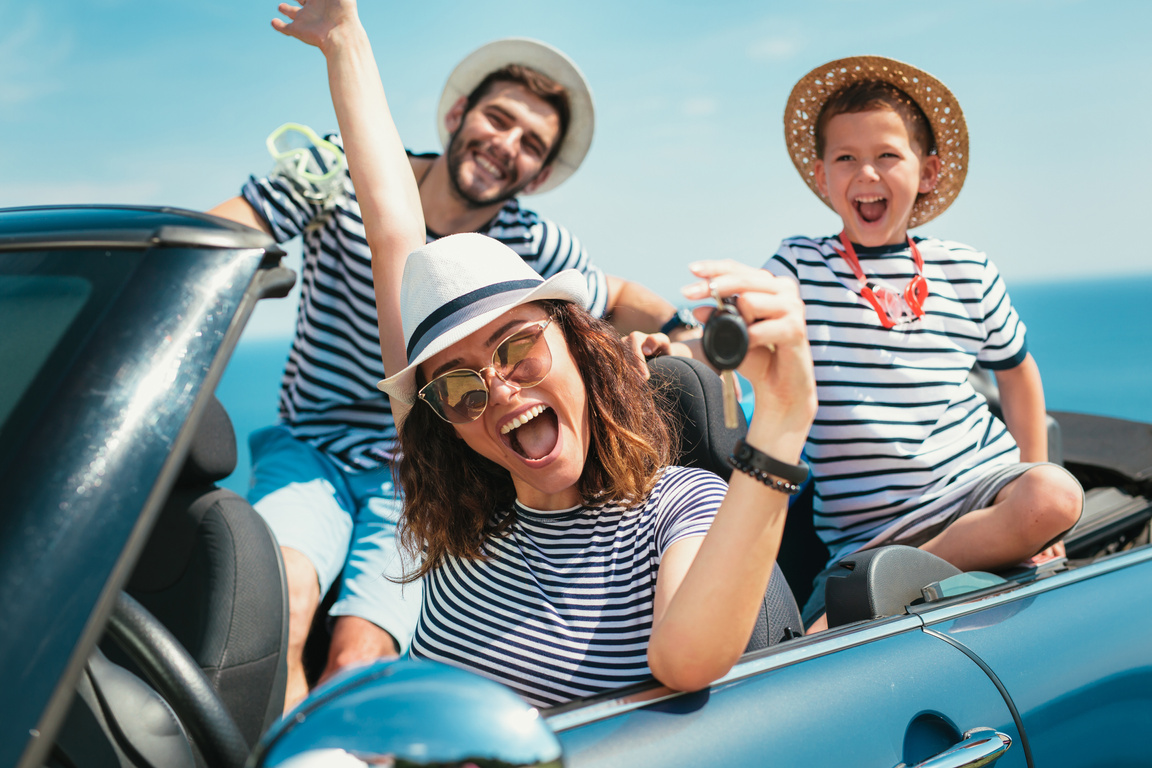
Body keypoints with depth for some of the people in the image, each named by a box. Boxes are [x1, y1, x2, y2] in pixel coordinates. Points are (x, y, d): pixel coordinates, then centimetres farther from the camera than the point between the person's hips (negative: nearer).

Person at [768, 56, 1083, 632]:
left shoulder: (969, 274, 5)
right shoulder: (799, 267, 0)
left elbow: (1016, 369, 19)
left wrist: (1035, 499, 14)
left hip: (978, 481, 4)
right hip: (867, 528, -3)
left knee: (1056, 495, -30)